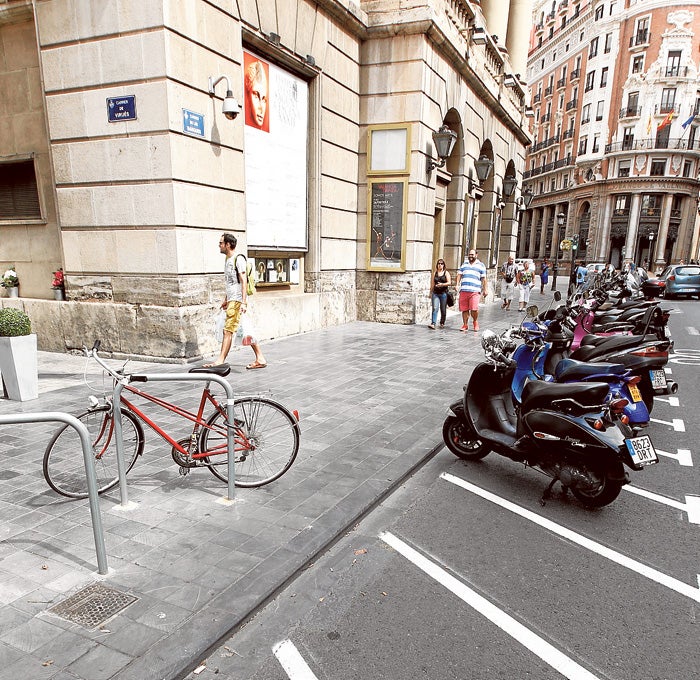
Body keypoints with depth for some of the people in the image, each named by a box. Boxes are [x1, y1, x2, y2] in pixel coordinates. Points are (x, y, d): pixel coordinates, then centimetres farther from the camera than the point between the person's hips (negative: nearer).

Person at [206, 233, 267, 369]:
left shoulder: (238, 259, -10)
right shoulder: (228, 260, 19)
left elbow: (243, 281, -16)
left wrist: (243, 302, -21)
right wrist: (226, 300, 24)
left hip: (237, 301, -10)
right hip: (232, 301, 10)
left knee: (228, 330, -9)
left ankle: (221, 360, -6)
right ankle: (260, 359, 13)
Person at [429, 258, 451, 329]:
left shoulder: (446, 273, 4)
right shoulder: (435, 273, 11)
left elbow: (449, 282, -4)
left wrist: (442, 284, -21)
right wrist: (431, 293, 16)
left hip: (443, 293, -1)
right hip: (435, 293, 1)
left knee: (443, 310, 5)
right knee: (435, 308, -13)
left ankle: (442, 323, 22)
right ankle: (433, 324, -21)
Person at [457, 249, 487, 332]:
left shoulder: (481, 265, 12)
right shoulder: (464, 264, 20)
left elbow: (483, 279, 12)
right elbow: (460, 275, 18)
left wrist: (484, 290, 9)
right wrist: (457, 285, 3)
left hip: (475, 291, -3)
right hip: (463, 290, 3)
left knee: (474, 309, -14)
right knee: (464, 309, 3)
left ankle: (475, 321, 12)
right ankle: (465, 325, 15)